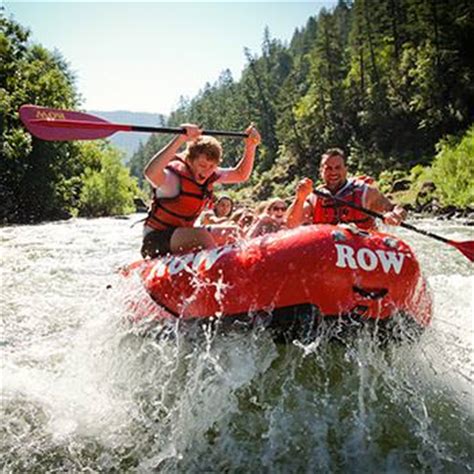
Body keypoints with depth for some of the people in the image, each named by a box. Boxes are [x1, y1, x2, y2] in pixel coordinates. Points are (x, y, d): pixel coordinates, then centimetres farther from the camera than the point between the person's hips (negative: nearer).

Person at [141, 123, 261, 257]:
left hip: (183, 234, 8)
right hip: (157, 240, -8)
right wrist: (180, 139, -53)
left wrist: (250, 146, -3)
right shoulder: (175, 176, -25)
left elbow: (241, 175, 12)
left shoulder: (209, 175, -1)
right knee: (201, 235, -34)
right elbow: (150, 173, -49)